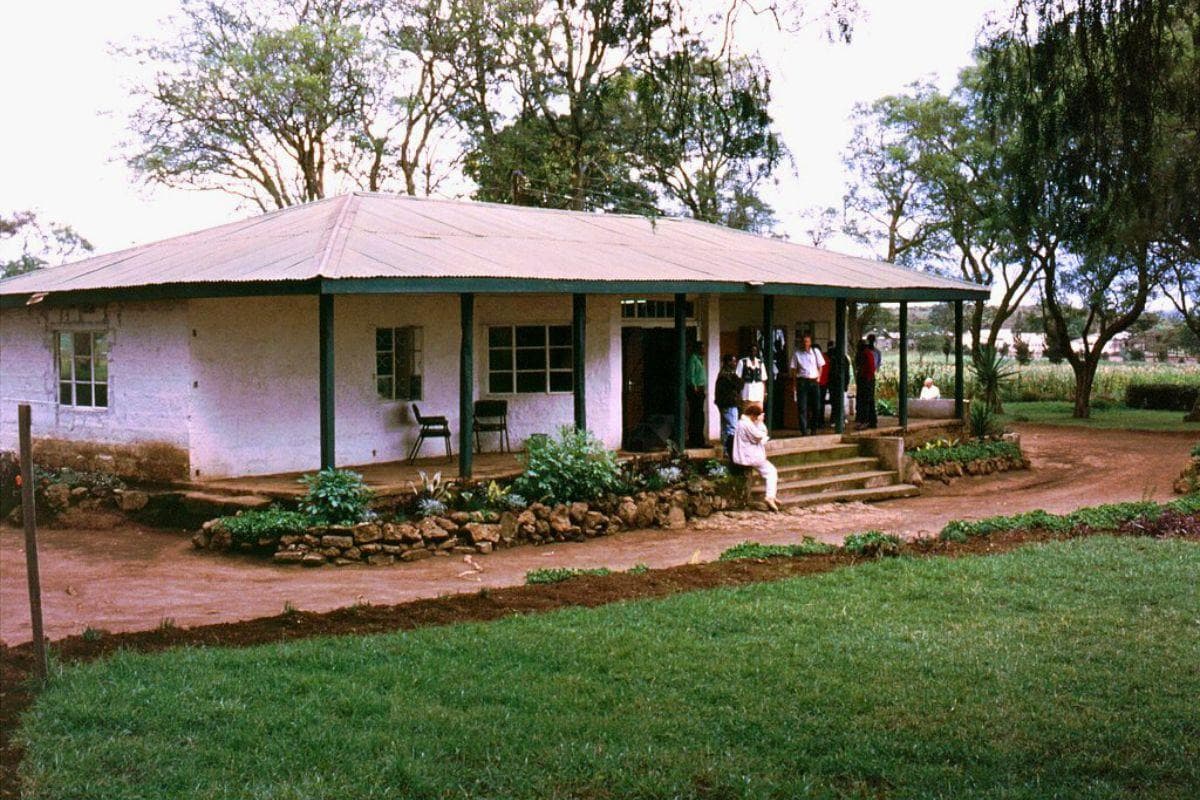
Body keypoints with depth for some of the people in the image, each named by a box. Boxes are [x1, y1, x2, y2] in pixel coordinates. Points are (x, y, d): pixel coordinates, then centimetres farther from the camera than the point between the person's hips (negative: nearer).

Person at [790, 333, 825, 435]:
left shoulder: (815, 352, 7)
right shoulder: (797, 353, 1)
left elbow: (820, 366, 14)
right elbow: (794, 369, 3)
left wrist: (818, 377, 3)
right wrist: (795, 382, -4)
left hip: (814, 381, 2)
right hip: (802, 381, -2)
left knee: (815, 406, 6)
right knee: (803, 407, -5)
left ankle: (813, 429, 20)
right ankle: (804, 430, -5)